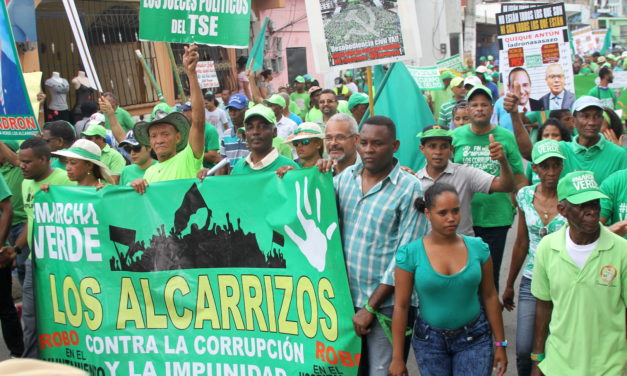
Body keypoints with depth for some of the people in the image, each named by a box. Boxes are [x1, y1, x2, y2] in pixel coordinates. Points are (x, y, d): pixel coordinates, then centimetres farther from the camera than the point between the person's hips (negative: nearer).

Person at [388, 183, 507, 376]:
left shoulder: (478, 248, -6)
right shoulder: (410, 253, -12)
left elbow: (489, 296, 3)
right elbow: (401, 306, -9)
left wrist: (500, 343, 6)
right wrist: (397, 357, -7)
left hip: (474, 338, 1)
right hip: (430, 340, -1)